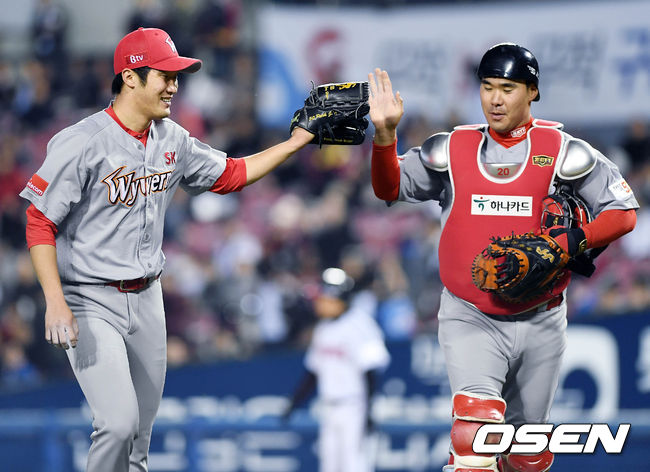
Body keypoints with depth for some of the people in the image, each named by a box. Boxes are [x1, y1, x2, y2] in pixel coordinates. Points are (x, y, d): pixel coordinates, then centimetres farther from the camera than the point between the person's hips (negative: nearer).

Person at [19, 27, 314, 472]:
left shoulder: (173, 141, 5)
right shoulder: (82, 143, -16)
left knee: (141, 432, 10)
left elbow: (231, 174, 18)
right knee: (119, 422, -19)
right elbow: (40, 223, -15)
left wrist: (298, 141, 8)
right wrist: (55, 303, -23)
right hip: (91, 301, -7)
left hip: (147, 300, 7)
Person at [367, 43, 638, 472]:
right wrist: (385, 134, -16)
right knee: (476, 420, -26)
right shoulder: (452, 149, 4)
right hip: (470, 320, -1)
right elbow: (390, 188, 2)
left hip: (540, 324, 1)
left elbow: (623, 212, 0)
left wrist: (573, 241, -19)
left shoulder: (562, 151, 0)